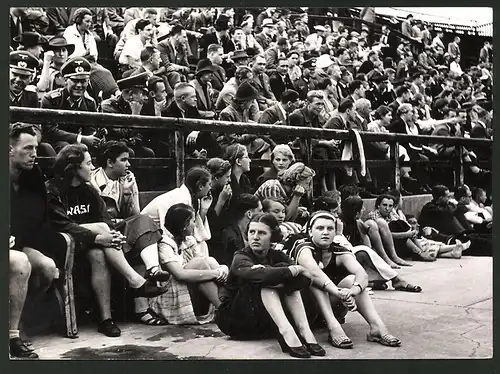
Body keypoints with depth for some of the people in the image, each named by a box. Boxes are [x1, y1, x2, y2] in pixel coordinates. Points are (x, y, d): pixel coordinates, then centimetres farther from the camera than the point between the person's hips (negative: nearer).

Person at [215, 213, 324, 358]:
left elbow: (305, 279, -18)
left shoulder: (277, 256, 0)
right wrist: (295, 269, -27)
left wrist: (279, 282, -33)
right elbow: (261, 276, -38)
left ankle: (304, 330, -25)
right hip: (235, 320, -4)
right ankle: (285, 332, -38)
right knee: (265, 281, -26)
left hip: (266, 322, 5)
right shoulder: (240, 258, -14)